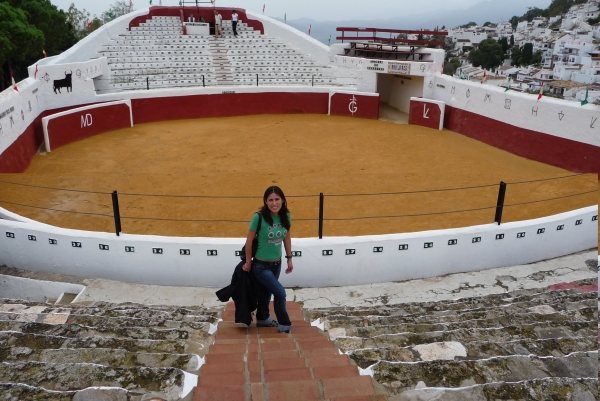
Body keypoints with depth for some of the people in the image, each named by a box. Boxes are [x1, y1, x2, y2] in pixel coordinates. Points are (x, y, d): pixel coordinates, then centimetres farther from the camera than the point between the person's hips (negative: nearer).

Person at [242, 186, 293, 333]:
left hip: (276, 263, 5)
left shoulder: (286, 216, -7)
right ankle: (285, 324, 18)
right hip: (261, 265, -5)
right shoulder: (259, 217, -24)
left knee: (267, 292, 23)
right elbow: (249, 240, -13)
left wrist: (289, 258, 10)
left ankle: (262, 319, 46)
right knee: (280, 292, -5)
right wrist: (248, 262, -5)